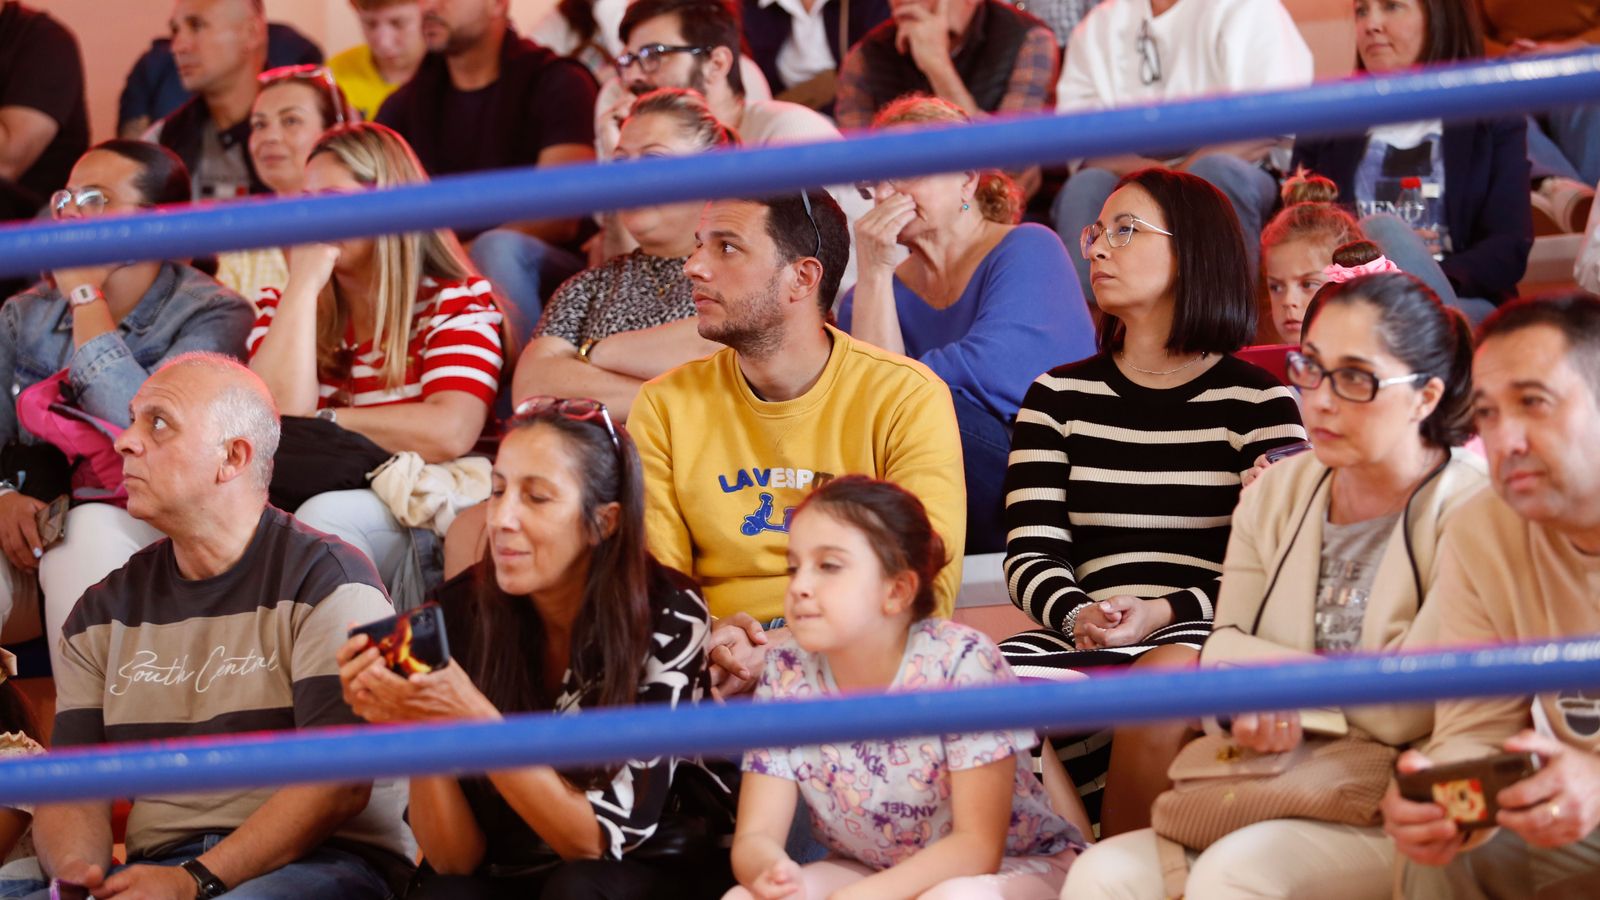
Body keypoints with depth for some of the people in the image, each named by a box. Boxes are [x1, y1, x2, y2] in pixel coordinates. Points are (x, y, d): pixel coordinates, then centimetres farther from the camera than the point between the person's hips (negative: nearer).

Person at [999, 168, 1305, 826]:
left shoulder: (1259, 401, 9)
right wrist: (1077, 615, -14)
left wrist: (1165, 613, -17)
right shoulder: (1058, 396, 19)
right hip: (1084, 642, 2)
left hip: (1210, 635, -2)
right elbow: (1031, 553, 9)